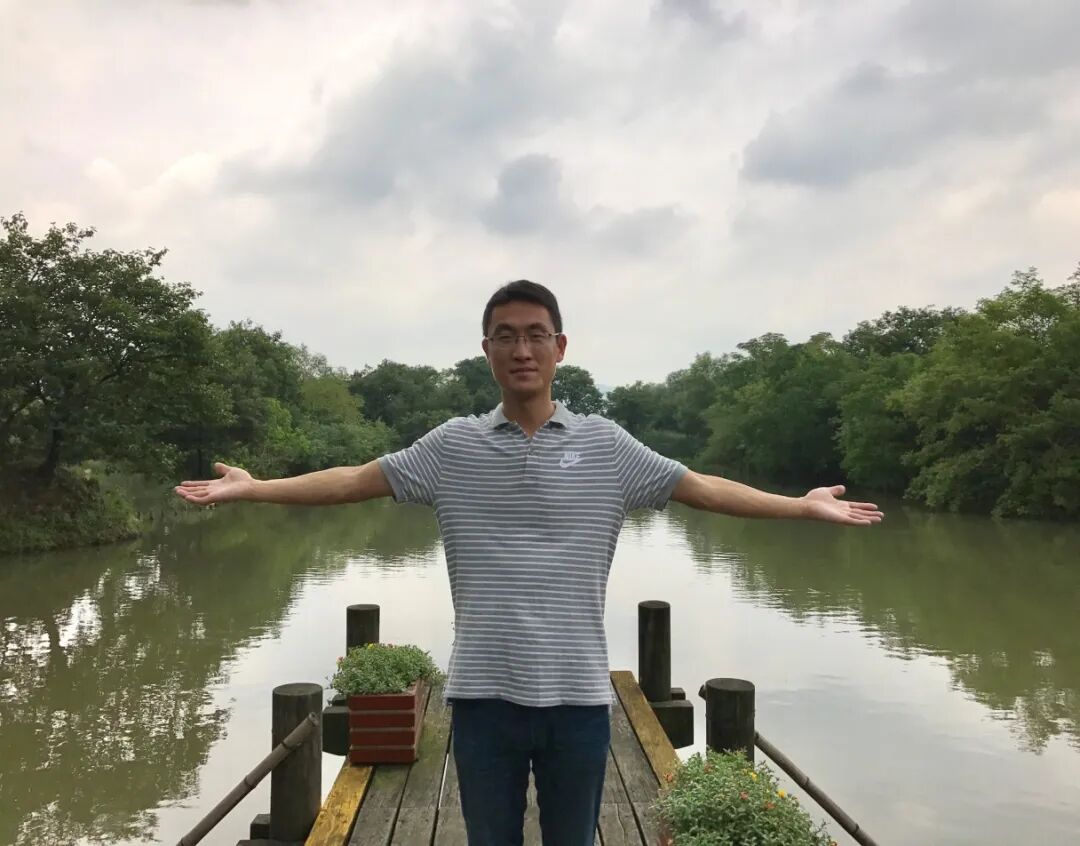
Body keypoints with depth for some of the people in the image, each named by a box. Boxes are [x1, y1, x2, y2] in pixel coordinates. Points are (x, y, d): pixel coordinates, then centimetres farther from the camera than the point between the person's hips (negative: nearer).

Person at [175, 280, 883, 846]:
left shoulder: (605, 445, 1)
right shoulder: (453, 445, 2)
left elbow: (703, 488, 2)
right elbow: (355, 480, 6)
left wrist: (801, 506, -4)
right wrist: (253, 488, 2)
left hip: (577, 694, 0)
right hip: (483, 693, 0)